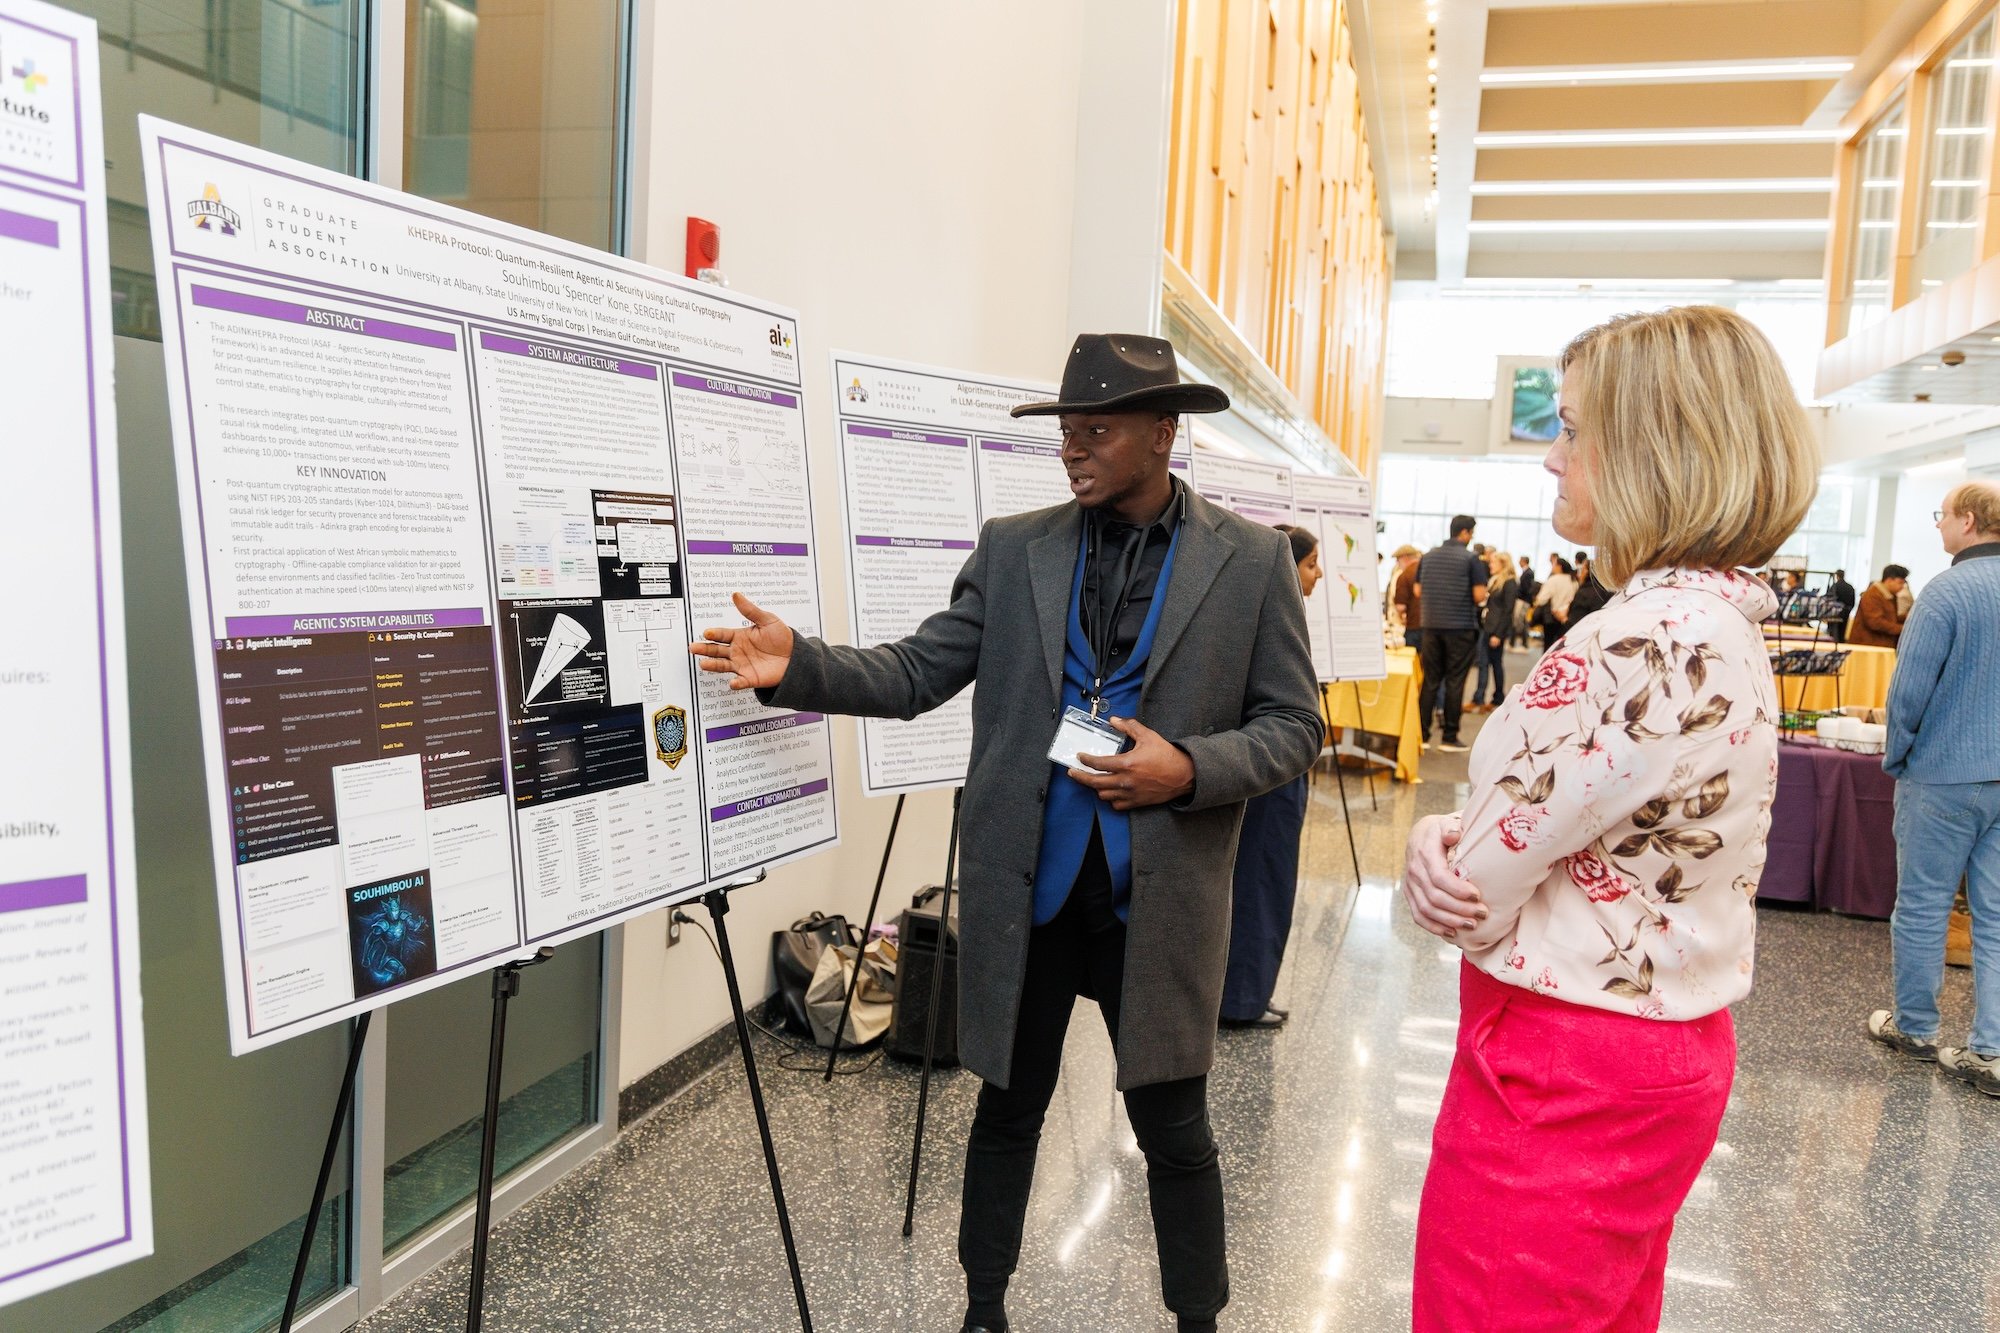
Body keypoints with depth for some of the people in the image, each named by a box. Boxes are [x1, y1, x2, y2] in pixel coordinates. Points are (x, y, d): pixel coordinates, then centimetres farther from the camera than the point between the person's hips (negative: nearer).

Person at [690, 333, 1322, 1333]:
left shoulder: (1253, 561, -2)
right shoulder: (1012, 549, 2)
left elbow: (1293, 725, -1)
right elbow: (913, 675, 0)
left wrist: (1188, 768, -17)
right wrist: (799, 665, -16)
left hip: (1159, 902, -2)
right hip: (1026, 891, 2)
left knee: (1175, 1131, 11)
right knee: (1007, 1112, 17)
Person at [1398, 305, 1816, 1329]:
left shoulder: (1648, 643, -27)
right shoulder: (1723, 622, 6)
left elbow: (1475, 895, -21)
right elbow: (1545, 822, 8)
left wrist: (1441, 861, 1)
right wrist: (1444, 834, -10)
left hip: (1564, 1077, -9)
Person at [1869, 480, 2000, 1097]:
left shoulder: (1948, 591, -14)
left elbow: (1909, 690, -16)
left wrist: (1897, 758, -1)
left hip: (1944, 776, -6)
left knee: (1922, 906, 7)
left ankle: (1914, 1027, 19)